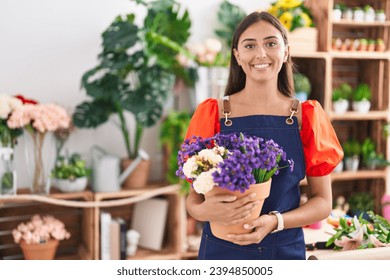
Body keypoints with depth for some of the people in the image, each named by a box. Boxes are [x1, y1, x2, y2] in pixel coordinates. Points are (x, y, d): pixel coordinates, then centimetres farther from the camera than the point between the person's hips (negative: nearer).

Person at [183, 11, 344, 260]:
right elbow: (194, 196, 1)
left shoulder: (307, 116, -3)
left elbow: (323, 202, -1)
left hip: (285, 251, 1)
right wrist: (204, 211, -21)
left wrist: (275, 221, -18)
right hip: (221, 251, 0)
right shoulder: (211, 114, -5)